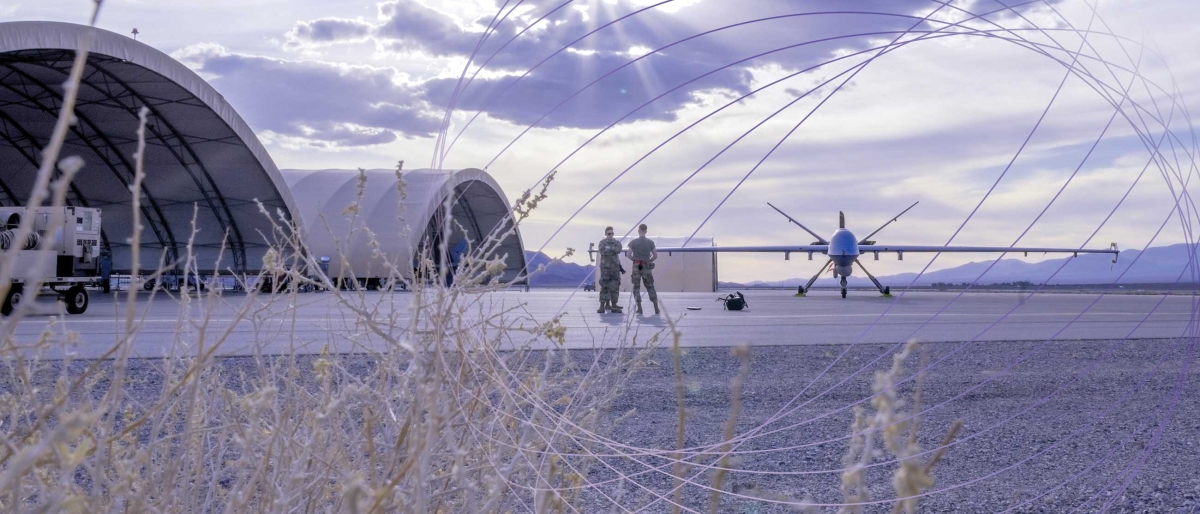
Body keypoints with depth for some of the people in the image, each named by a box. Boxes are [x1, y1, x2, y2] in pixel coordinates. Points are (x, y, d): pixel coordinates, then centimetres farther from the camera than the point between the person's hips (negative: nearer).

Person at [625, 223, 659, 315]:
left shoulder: (634, 242, -3)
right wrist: (649, 261, 13)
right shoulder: (650, 242, 1)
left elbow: (629, 254, -8)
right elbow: (655, 255, -2)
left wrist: (634, 259, 9)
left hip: (636, 266, -1)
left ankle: (639, 308, 1)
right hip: (646, 267, 1)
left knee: (636, 288, 6)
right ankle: (656, 308, 5)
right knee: (650, 287, 9)